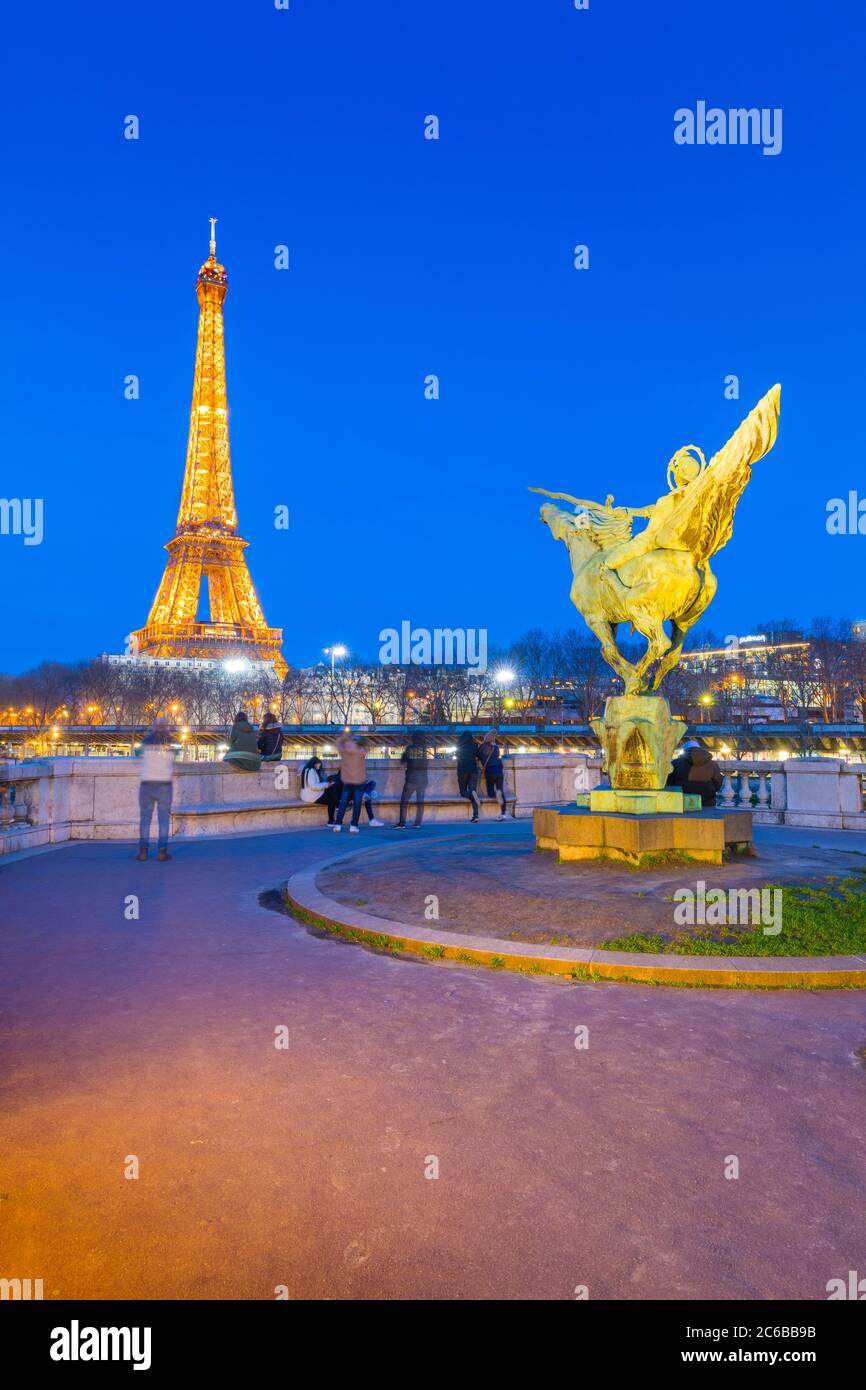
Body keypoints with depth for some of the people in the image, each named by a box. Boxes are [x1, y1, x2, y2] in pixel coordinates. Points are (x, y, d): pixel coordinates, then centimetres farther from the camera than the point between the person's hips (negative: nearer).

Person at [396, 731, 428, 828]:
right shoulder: (424, 748, -2)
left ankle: (402, 823, 1)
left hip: (411, 779, -2)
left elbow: (402, 762, 7)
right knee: (420, 801, 8)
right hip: (423, 779, 2)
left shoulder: (409, 748, -4)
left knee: (404, 801, 5)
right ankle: (418, 823, 5)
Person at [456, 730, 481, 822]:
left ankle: (472, 794, -28)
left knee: (463, 791, 9)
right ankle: (475, 815, -17)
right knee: (473, 790, -1)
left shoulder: (459, 745, 7)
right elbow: (477, 758, 12)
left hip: (462, 770, -1)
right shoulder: (474, 745, 7)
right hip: (473, 770, 1)